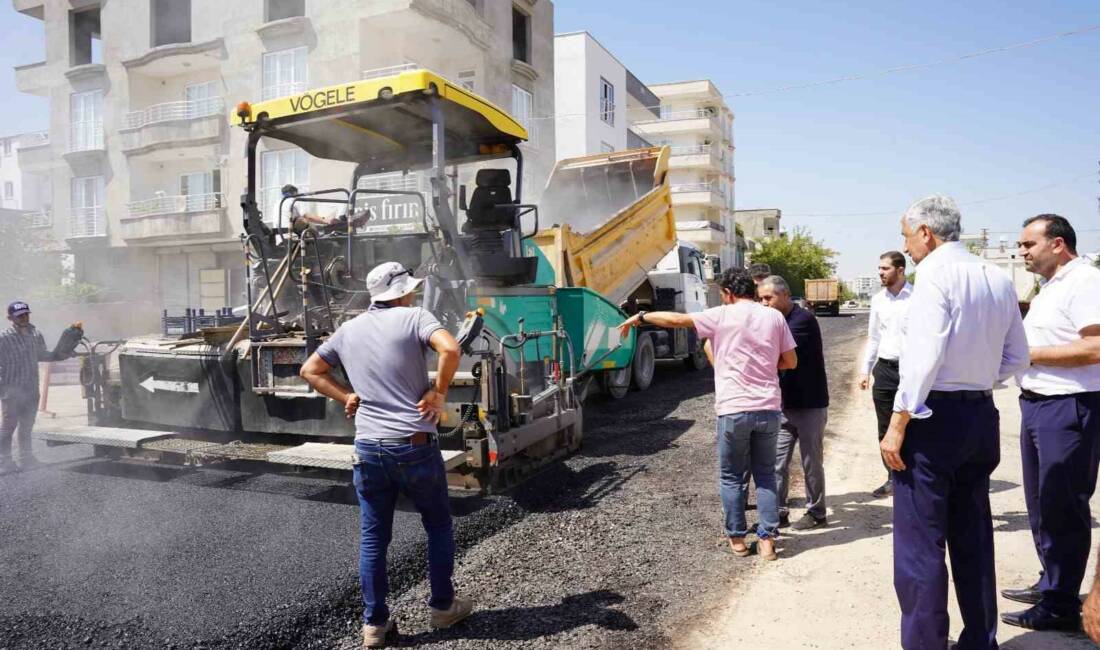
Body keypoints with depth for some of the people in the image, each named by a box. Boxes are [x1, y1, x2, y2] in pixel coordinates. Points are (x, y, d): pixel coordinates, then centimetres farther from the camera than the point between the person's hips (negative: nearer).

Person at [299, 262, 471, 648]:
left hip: (368, 447, 4)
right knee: (438, 525, 17)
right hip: (415, 445, -4)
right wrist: (439, 392, -11)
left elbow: (309, 371, 18)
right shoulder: (414, 317, -6)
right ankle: (443, 606, 27)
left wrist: (346, 396, 12)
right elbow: (450, 349, -24)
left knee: (372, 537, 13)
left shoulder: (348, 331, 10)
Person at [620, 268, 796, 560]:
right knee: (765, 475, 15)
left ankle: (737, 538, 19)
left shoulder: (722, 315, -5)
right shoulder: (775, 317, 5)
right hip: (768, 408, 4)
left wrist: (640, 316, 9)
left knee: (732, 477, 11)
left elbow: (675, 319, -3)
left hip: (734, 409, -3)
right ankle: (767, 539, 14)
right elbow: (790, 362, 7)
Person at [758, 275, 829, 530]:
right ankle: (778, 512, 16)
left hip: (810, 405, -7)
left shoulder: (804, 320, -16)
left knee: (811, 462, 5)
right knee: (777, 461, 6)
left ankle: (816, 513, 19)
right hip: (785, 405, 7)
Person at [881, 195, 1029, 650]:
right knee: (973, 538, 18)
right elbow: (1016, 357, 15)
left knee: (919, 544, 0)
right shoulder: (998, 279, 10)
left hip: (934, 415, -8)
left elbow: (925, 356, -21)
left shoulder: (936, 274, -13)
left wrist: (898, 424, -18)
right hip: (982, 416, 8)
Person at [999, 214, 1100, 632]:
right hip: (1037, 404, 10)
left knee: (1061, 508, -1)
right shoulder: (1049, 287, 16)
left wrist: (1030, 353, -16)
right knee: (1041, 504, 18)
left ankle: (1061, 606, 11)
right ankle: (1050, 584, 32)